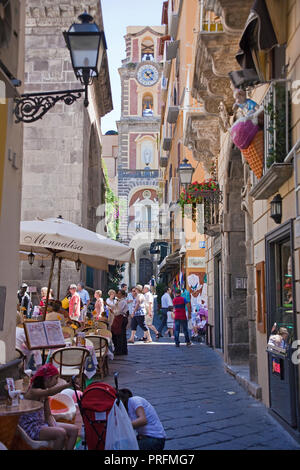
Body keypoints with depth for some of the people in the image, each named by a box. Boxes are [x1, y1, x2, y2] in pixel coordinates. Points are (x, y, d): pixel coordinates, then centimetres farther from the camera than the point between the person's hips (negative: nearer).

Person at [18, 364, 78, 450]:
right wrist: (68, 384, -54)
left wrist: (54, 426, -8)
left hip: (42, 423, 9)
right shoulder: (33, 391, -20)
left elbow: (48, 415, 11)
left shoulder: (44, 392, 10)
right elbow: (49, 392, -43)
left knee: (74, 429, -4)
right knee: (61, 433, -30)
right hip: (31, 428, -9)